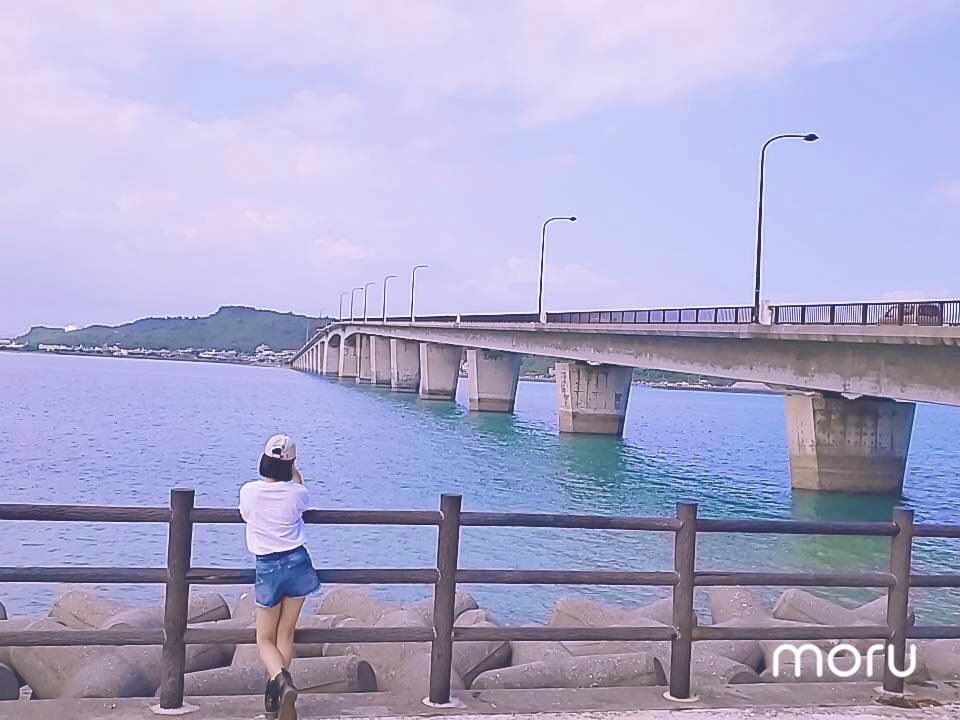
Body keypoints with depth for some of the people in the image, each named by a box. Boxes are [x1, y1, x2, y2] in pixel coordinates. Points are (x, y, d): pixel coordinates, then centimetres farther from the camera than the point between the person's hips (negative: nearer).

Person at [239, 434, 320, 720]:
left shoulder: (248, 491, -9)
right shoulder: (296, 493, -7)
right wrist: (294, 474, 30)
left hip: (268, 568, -1)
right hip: (297, 562, 1)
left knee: (265, 638, 10)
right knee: (286, 634, 13)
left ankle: (281, 681, -18)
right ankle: (275, 695, 11)